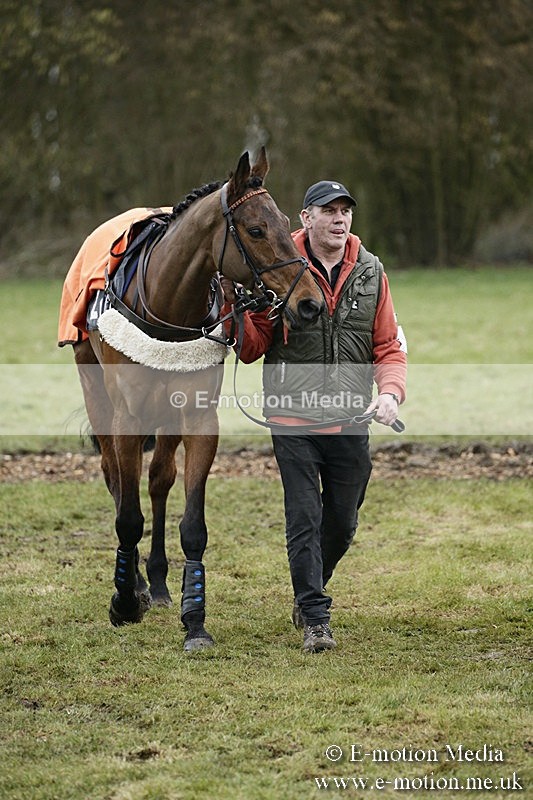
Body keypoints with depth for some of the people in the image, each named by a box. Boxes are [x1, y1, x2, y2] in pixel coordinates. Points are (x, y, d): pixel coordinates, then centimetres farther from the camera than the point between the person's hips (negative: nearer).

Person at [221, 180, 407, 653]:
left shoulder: (370, 272, 5)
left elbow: (389, 347, 9)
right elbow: (252, 349, 1)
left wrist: (391, 391, -10)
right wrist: (237, 307, -18)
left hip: (351, 421, 3)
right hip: (294, 419, -3)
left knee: (342, 523, 14)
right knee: (304, 520, -3)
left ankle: (309, 593, 38)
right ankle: (315, 617, 6)